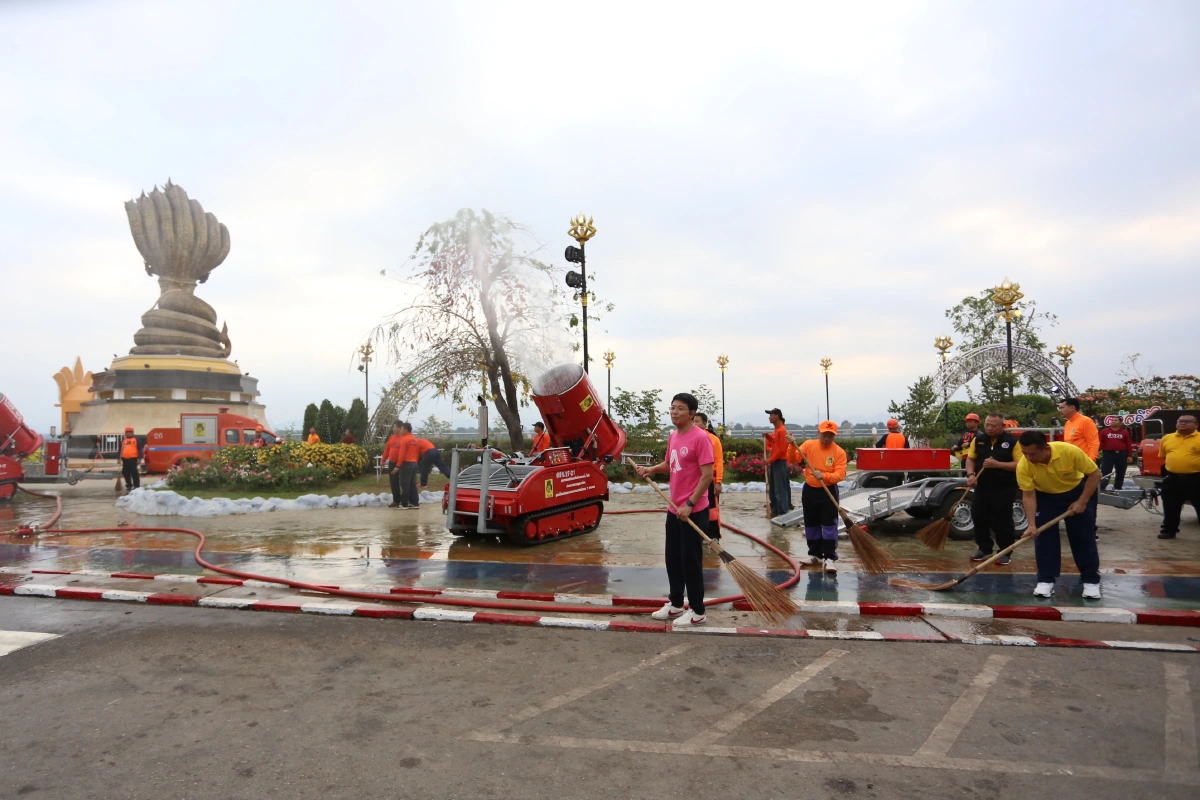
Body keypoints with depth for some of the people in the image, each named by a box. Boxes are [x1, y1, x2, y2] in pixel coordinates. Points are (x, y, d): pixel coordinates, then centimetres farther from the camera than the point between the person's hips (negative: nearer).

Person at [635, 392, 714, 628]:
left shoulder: (700, 437, -17)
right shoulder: (673, 436, 9)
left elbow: (707, 475, -20)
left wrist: (689, 505, -22)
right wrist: (650, 469, 2)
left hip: (693, 511, -8)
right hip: (674, 509, 8)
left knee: (690, 561, 1)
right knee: (673, 559, 16)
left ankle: (697, 612, 15)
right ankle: (675, 604, 30)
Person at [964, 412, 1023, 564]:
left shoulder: (1013, 441, -7)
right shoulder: (978, 440, 7)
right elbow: (970, 459, 10)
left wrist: (997, 464, -21)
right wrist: (970, 474, -8)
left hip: (1004, 489, -5)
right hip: (982, 487, 5)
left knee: (1002, 521, 0)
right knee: (978, 518, 8)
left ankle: (1005, 552, 15)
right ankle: (984, 549, 23)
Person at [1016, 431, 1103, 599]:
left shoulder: (1070, 451, -35)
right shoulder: (1023, 466, -30)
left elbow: (1095, 473, -20)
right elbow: (1028, 496, -21)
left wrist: (1082, 502, -21)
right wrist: (1032, 525, -28)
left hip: (1077, 491, -1)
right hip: (1045, 496, 1)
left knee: (1083, 537, 2)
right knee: (1044, 537, -4)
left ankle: (1091, 580, 15)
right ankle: (1046, 580, 6)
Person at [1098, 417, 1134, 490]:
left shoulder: (1125, 432, 7)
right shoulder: (1104, 431, 6)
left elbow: (1129, 445, 5)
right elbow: (1100, 442, 2)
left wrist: (1129, 456, -2)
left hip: (1121, 455, 2)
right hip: (1108, 454, -2)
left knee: (1120, 474, 9)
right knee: (1105, 472, -6)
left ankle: (1118, 489, 18)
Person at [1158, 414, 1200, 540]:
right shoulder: (1167, 438, 8)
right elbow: (1162, 457, 18)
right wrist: (1164, 470, 14)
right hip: (1172, 479, 4)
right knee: (1171, 508, 12)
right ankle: (1169, 530, 23)